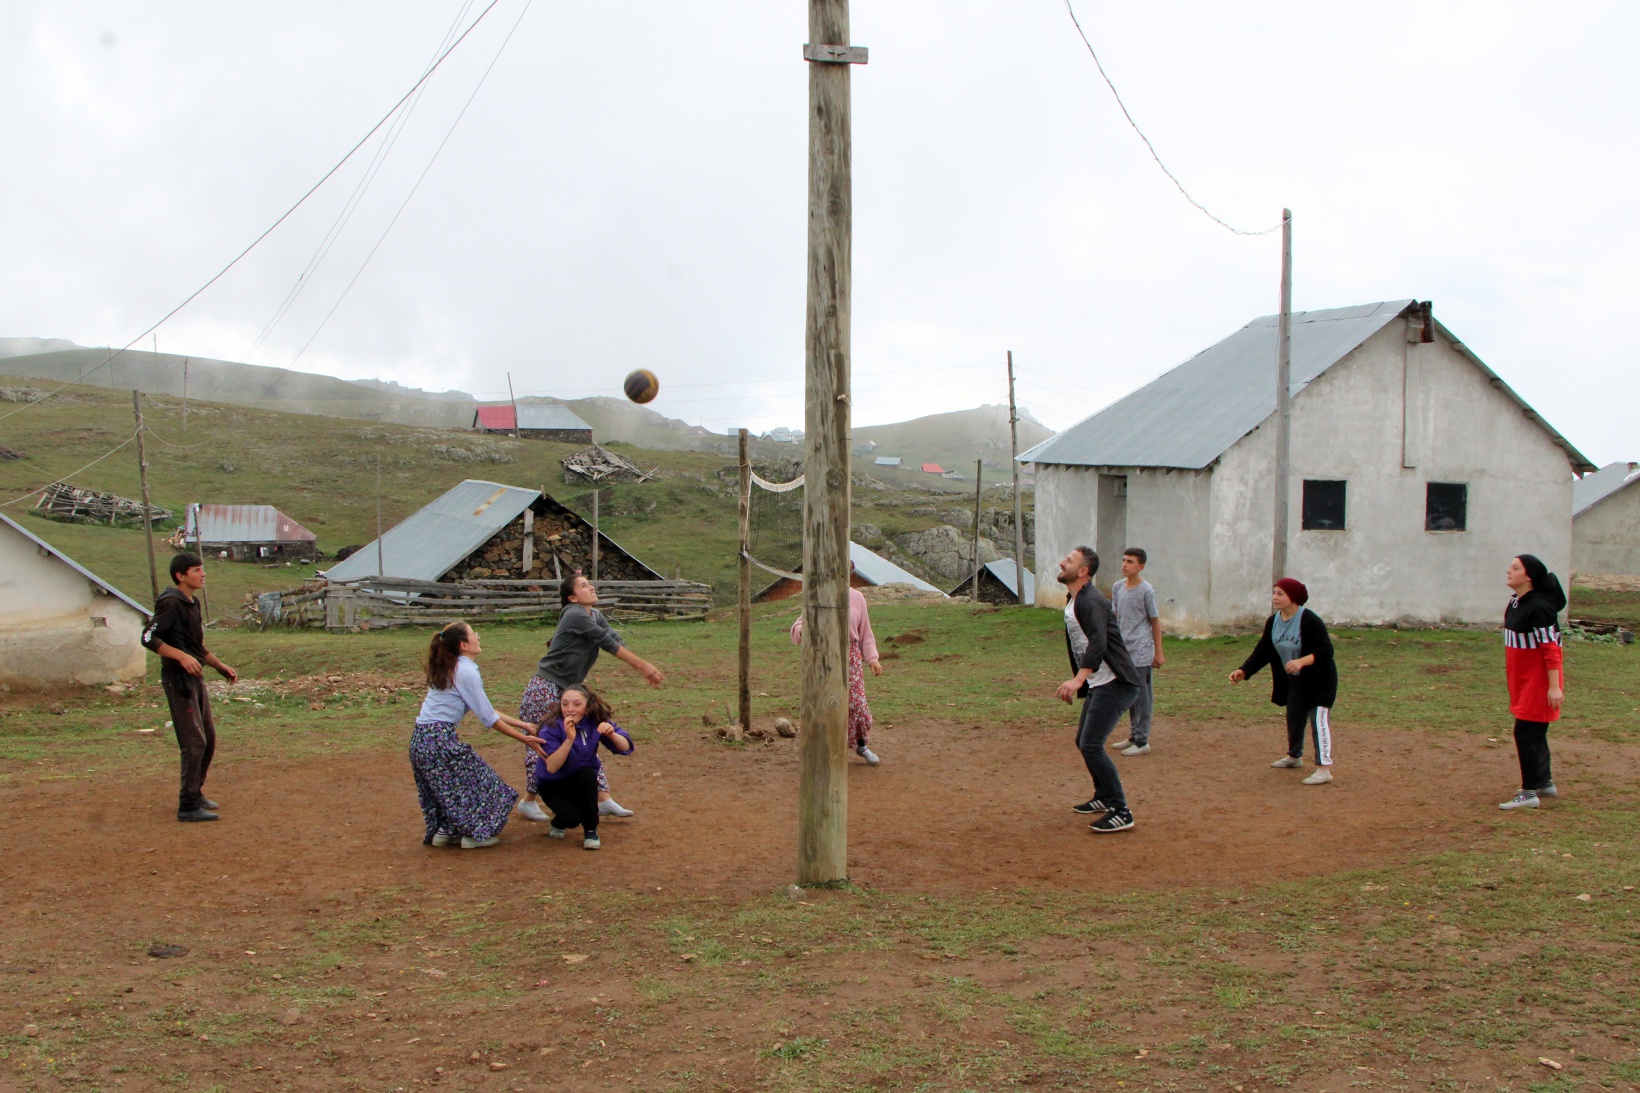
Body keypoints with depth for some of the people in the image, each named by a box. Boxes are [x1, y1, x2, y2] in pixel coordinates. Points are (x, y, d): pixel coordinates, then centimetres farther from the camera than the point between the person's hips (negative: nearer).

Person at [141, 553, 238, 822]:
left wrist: (220, 666, 20)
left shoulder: (191, 604, 16)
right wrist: (181, 656, -30)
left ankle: (196, 792, 29)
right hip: (178, 679, -10)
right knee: (194, 742, -10)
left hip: (195, 678, 10)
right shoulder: (171, 603, -14)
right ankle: (188, 806, -6)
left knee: (209, 739, 15)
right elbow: (148, 638, -22)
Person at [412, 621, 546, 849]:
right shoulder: (466, 672, -13)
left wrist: (521, 724, 19)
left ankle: (443, 831, 22)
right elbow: (489, 719, -10)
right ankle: (473, 833, 10)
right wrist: (523, 739, -3)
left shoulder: (449, 670, 16)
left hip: (421, 739, 9)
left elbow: (484, 708, 19)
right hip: (440, 738, -9)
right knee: (480, 779, 5)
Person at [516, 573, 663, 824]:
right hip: (544, 690, -9)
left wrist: (643, 670, -9)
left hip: (569, 690, 9)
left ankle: (603, 799, 10)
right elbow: (609, 644, -20)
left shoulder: (596, 616, 8)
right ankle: (529, 802, 14)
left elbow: (617, 642, 2)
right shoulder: (575, 616, -20)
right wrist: (643, 665, -16)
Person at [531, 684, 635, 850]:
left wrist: (612, 734, -37)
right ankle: (558, 824, 10)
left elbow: (626, 748, -17)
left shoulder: (595, 721, -16)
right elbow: (551, 767, -35)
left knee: (588, 773, -31)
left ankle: (591, 830, -13)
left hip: (583, 780, 3)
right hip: (552, 785, -3)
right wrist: (569, 739, -46)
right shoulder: (552, 727, -25)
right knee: (572, 817, -28)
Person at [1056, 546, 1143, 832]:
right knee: (1083, 742, 19)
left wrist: (1078, 679, -46)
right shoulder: (1072, 601, 14)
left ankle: (1121, 812, -10)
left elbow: (1098, 643, -35)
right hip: (1097, 685, 11)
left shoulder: (1091, 601, -19)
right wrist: (1077, 683, 24)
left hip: (1115, 684, -11)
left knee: (1091, 745, -15)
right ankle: (1104, 797, 36)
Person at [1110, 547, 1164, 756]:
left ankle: (1142, 741, 5)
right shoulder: (1117, 587, 6)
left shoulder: (1146, 590, -11)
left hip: (1141, 653, -6)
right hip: (1123, 651, 6)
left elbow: (1155, 621, -6)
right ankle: (1133, 736, 24)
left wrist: (1158, 652, -4)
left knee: (1142, 697, 0)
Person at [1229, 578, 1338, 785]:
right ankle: (1294, 756, 42)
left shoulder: (1310, 620, -26)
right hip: (1294, 681, 8)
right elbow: (1262, 652, -2)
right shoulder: (1273, 622, -3)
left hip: (1319, 680, -8)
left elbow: (1326, 651, -29)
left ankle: (1324, 769, -12)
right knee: (1293, 718, 19)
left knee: (1318, 720, -13)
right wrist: (1244, 671, -16)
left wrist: (1301, 661, -44)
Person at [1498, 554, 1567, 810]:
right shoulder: (1516, 600, 6)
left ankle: (1529, 793, -1)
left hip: (1539, 678, -9)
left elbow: (1550, 649, -23)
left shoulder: (1538, 607, -22)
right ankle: (1545, 782, 32)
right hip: (1523, 679, 9)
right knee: (1534, 733, 19)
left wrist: (1554, 686, -24)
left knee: (1527, 733, -7)